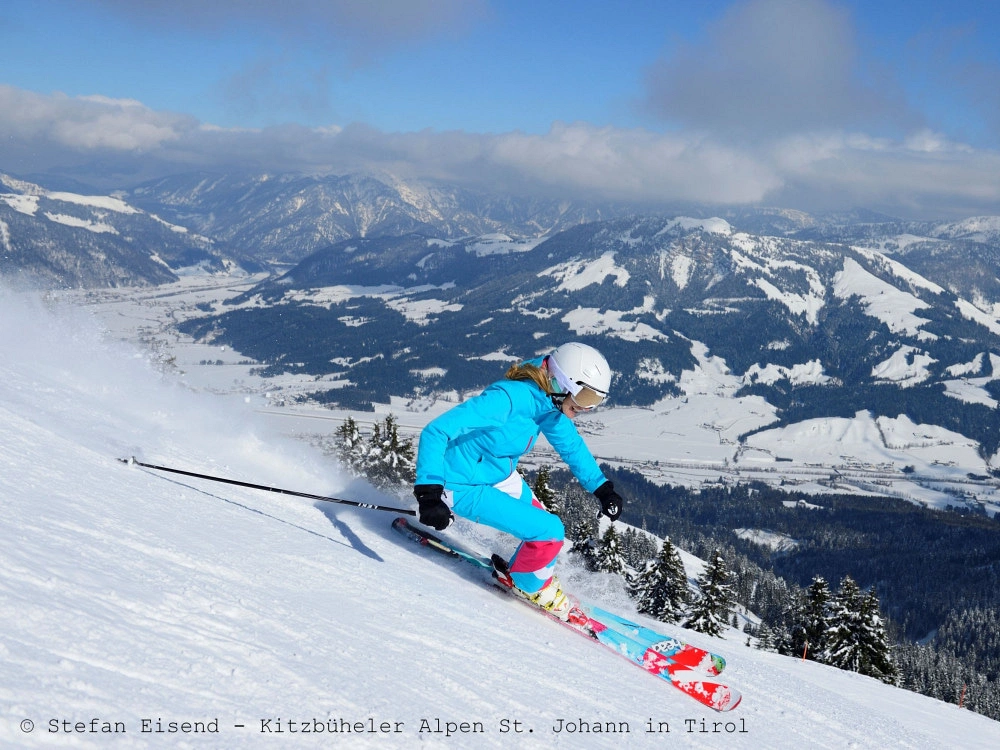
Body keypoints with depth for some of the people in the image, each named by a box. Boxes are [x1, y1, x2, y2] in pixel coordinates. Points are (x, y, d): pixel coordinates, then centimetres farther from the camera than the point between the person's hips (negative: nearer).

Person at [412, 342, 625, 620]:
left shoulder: (551, 404, -8)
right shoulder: (507, 399, -34)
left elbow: (572, 446, 13)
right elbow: (435, 432, -36)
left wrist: (602, 488, 6)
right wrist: (429, 493, -42)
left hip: (501, 476, 8)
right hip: (465, 487, -8)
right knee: (550, 532, -11)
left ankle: (519, 573, 37)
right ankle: (530, 585, 17)